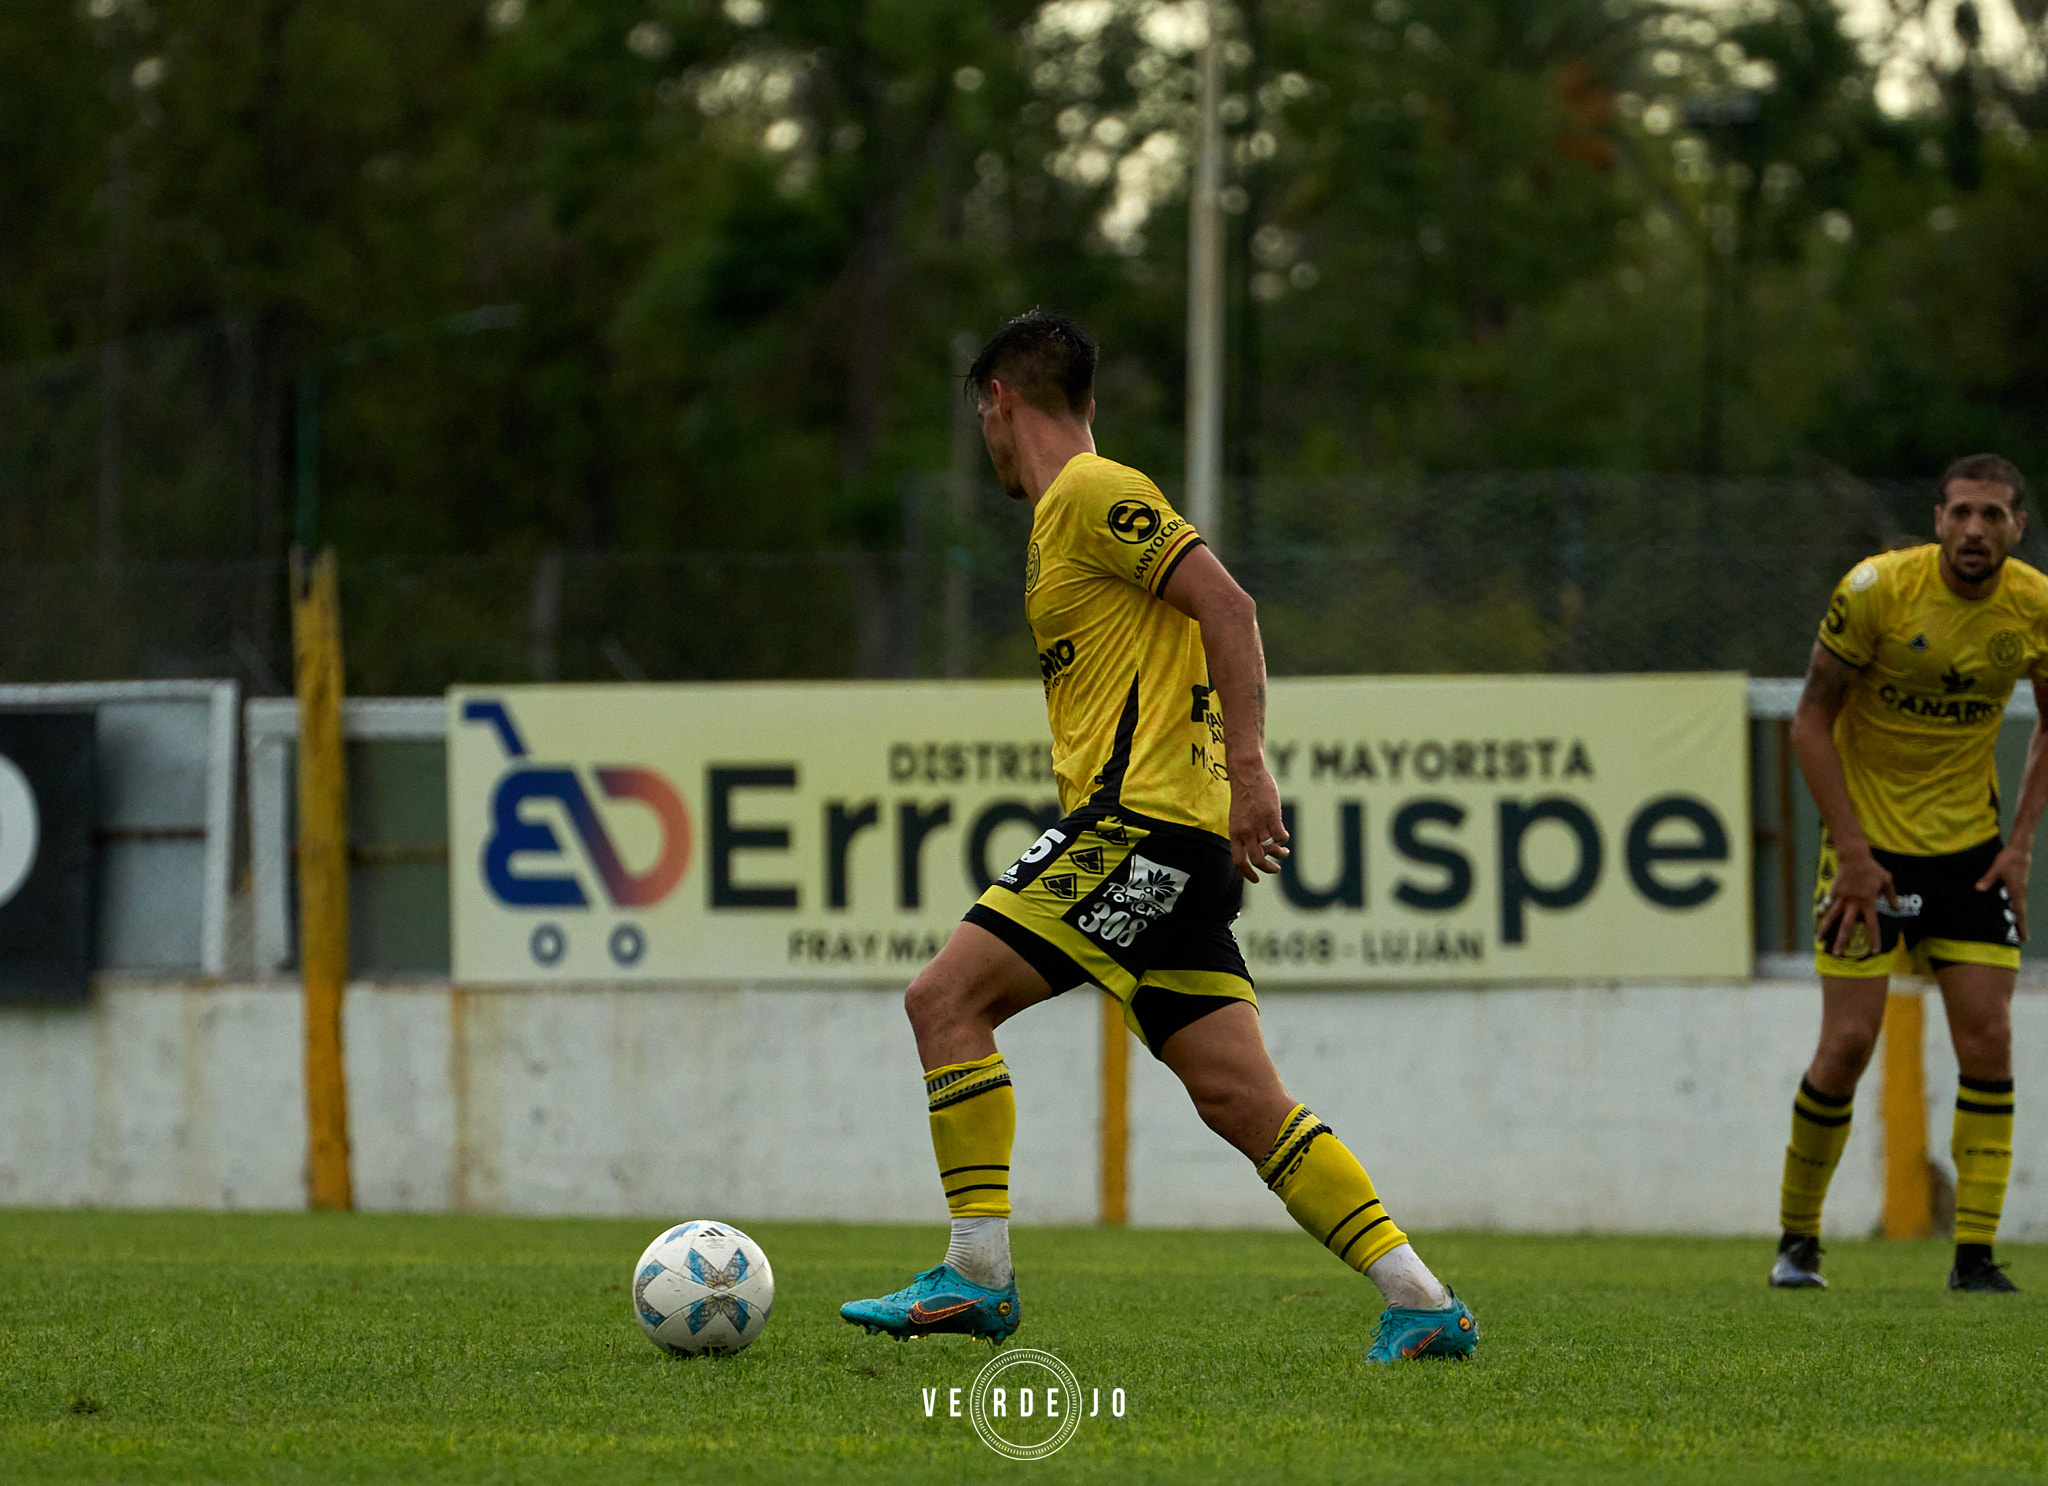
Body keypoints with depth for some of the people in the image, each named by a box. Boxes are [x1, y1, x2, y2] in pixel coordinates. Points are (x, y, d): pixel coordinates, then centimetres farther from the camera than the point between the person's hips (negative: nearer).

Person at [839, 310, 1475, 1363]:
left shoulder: (1091, 493, -5)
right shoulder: (1069, 512, 24)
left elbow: (1226, 605, -16)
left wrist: (1248, 767, -22)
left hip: (1141, 817, -9)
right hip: (1172, 841, 9)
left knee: (946, 997, -10)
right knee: (1240, 1098, 3)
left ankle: (977, 1274, -11)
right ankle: (1420, 1303, -2)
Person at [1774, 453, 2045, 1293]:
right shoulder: (1876, 591, -16)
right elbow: (1811, 721, -10)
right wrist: (1851, 849, -15)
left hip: (1971, 846, 3)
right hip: (1870, 838, -3)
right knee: (1849, 1040, -8)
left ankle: (1975, 1253, -2)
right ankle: (1796, 1239, 10)